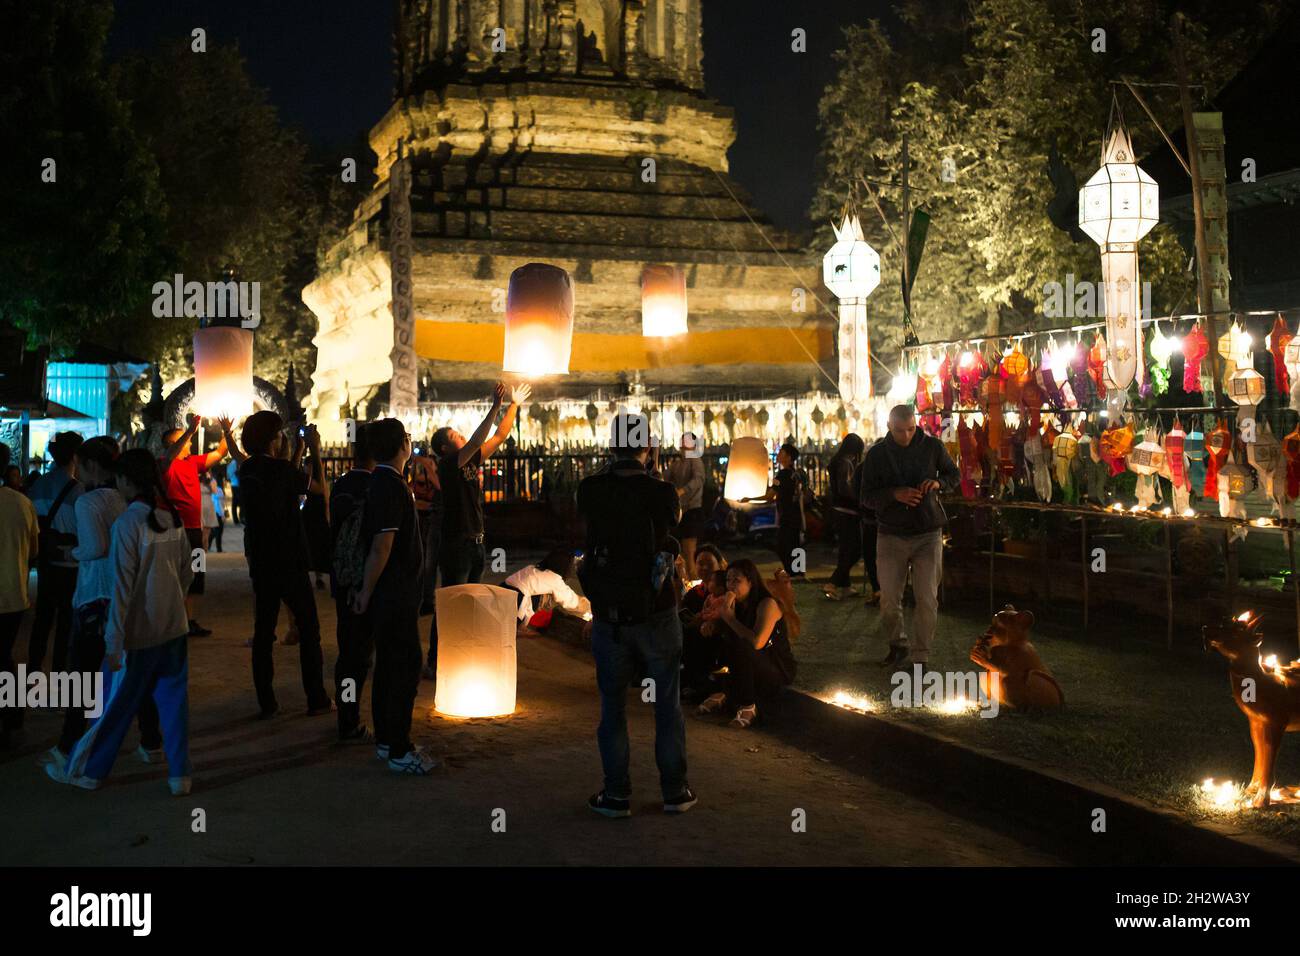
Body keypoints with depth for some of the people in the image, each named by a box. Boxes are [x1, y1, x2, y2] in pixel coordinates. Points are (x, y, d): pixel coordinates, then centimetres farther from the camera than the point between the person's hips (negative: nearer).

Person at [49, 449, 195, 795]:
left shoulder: (127, 523, -16)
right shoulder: (173, 517, 2)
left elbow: (122, 587, -16)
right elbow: (186, 569, 11)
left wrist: (113, 642, -13)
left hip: (139, 632, -5)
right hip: (174, 625, 5)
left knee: (116, 704, 7)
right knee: (173, 700, 9)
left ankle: (86, 770, 22)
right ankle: (179, 775, 12)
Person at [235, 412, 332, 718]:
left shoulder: (248, 470, 3)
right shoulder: (281, 469, -16)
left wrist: (298, 452, 22)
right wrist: (315, 450, 8)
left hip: (260, 563, 6)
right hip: (289, 563, -6)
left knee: (263, 632, 8)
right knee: (309, 629, 5)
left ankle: (267, 702, 9)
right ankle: (316, 699, 7)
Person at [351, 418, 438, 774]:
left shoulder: (383, 482, 13)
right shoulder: (391, 487, -19)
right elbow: (382, 545, -23)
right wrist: (367, 591, -16)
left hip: (393, 592, 10)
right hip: (395, 592, -10)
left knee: (390, 664, 15)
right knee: (405, 666, -6)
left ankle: (385, 741, 24)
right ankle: (398, 751, -1)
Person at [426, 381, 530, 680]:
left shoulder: (471, 462, 12)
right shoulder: (447, 464, -11)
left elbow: (498, 437, 15)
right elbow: (476, 441, -24)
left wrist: (514, 406, 9)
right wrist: (496, 406, -26)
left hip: (476, 544, 9)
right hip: (456, 545, -9)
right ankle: (434, 664, 0)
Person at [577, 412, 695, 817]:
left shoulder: (591, 491, -9)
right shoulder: (662, 493, -13)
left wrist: (614, 467, 20)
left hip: (608, 617, 1)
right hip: (657, 616, -1)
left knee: (612, 707, 12)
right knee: (667, 706, 12)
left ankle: (617, 795, 16)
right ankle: (674, 791, 19)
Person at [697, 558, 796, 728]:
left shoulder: (767, 604, -19)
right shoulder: (736, 604, 5)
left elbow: (757, 642, -33)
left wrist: (730, 618, -24)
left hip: (779, 670, -7)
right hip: (754, 669, 8)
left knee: (742, 646, -33)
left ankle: (748, 706, -20)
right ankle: (726, 695, -2)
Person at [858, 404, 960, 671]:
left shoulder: (932, 446, -1)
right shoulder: (876, 454, -2)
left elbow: (955, 475, 12)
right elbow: (867, 497, -3)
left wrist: (939, 482, -11)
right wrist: (894, 494, -21)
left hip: (928, 534, 0)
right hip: (891, 535, 1)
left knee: (927, 598, -5)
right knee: (889, 599, 4)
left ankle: (919, 655, 6)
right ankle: (897, 645, 27)